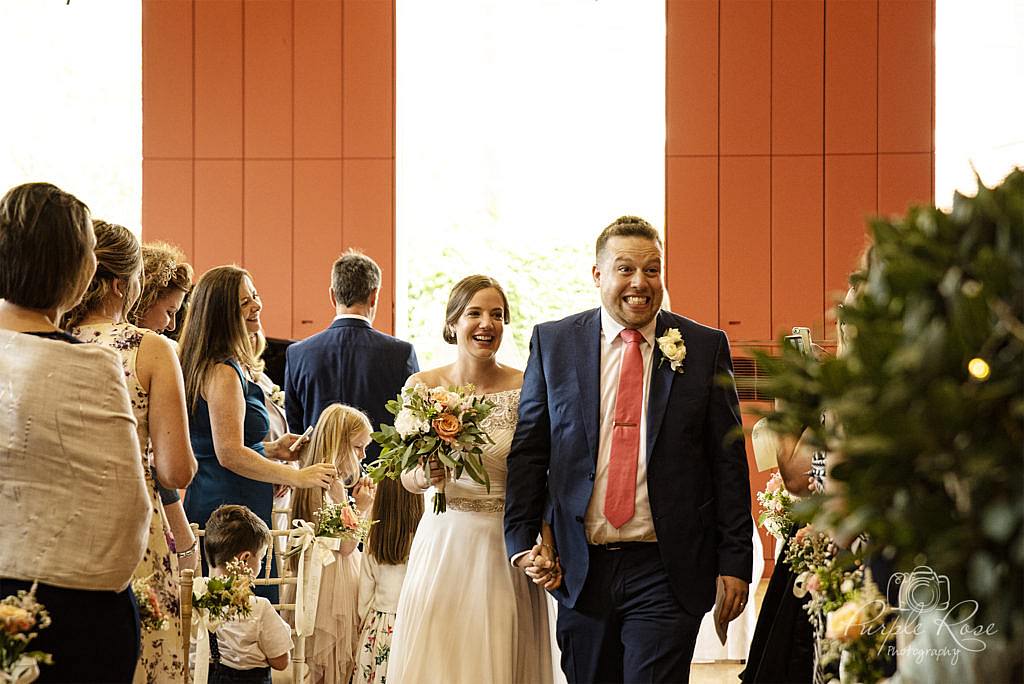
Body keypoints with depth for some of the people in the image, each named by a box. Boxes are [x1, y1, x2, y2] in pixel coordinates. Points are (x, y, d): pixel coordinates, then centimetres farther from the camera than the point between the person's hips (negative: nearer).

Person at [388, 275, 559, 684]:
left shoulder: (525, 389, -5)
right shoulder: (423, 386, 0)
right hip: (444, 545, 1)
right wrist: (426, 474, -17)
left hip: (506, 547, -1)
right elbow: (407, 478, 5)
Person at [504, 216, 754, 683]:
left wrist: (734, 561, -1)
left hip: (665, 573, -2)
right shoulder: (553, 343, 5)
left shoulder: (705, 348, 2)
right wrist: (522, 542, -1)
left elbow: (728, 461, 2)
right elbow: (528, 451, 7)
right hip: (580, 569, 2)